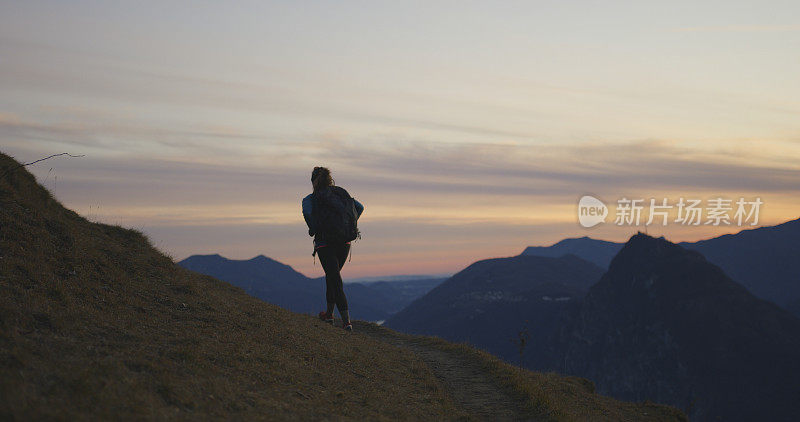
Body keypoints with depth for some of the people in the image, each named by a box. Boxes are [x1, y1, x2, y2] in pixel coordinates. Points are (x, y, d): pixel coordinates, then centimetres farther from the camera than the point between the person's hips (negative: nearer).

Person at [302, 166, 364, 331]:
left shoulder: (310, 199, -3)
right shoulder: (340, 193, 10)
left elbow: (307, 212, -24)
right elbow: (359, 207, 3)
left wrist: (313, 230, -7)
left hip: (324, 244, -5)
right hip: (344, 243, 5)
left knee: (336, 281, -4)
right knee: (332, 276, 25)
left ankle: (346, 321, -13)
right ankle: (329, 313, 34)